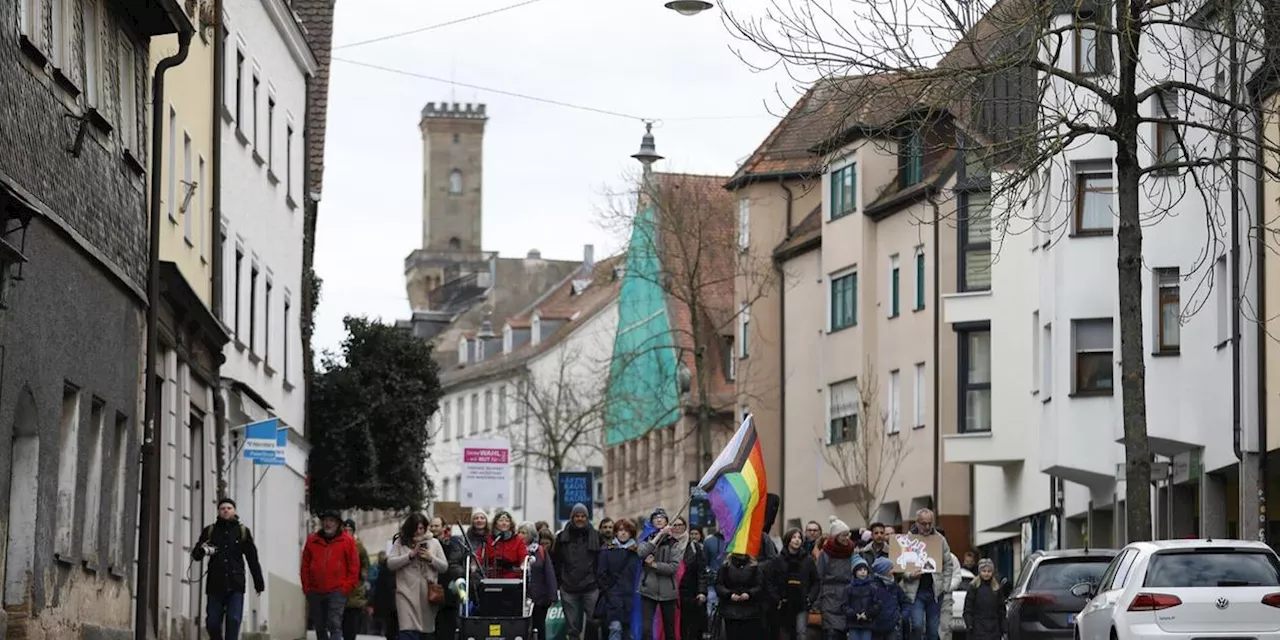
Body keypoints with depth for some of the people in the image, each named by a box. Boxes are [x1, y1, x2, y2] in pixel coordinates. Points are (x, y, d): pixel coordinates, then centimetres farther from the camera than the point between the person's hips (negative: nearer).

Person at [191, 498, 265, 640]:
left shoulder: (243, 531, 8)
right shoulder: (209, 531, 8)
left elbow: (253, 559, 12)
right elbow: (195, 554, 6)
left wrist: (258, 583, 10)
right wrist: (202, 550, -18)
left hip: (235, 585, -1)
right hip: (215, 585, 1)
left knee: (233, 620, -11)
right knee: (213, 623, 2)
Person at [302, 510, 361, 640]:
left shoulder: (347, 541, 0)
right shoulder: (312, 541, 7)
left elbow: (354, 567, 0)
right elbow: (305, 566, 11)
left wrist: (346, 588, -7)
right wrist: (307, 588, 4)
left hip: (337, 591, -4)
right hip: (315, 592, 4)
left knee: (335, 624, -15)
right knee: (320, 627, 11)